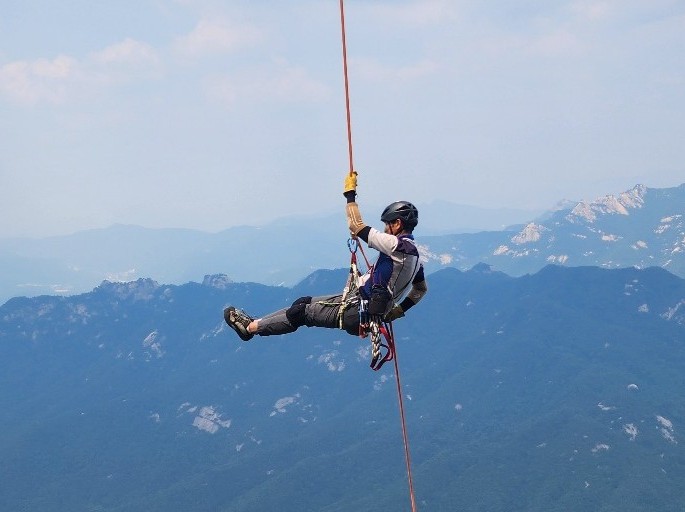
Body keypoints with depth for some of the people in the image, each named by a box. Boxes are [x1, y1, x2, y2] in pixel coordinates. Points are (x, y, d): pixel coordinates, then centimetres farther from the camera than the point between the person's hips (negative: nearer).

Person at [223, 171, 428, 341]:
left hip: (356, 313, -9)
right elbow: (421, 289, 23)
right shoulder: (414, 254, 9)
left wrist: (350, 194, -6)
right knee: (306, 302, 14)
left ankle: (250, 327, 11)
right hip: (373, 314, 9)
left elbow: (356, 226, -17)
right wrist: (396, 310, 25)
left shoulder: (396, 244, -20)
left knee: (302, 310, 0)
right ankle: (254, 323, 20)